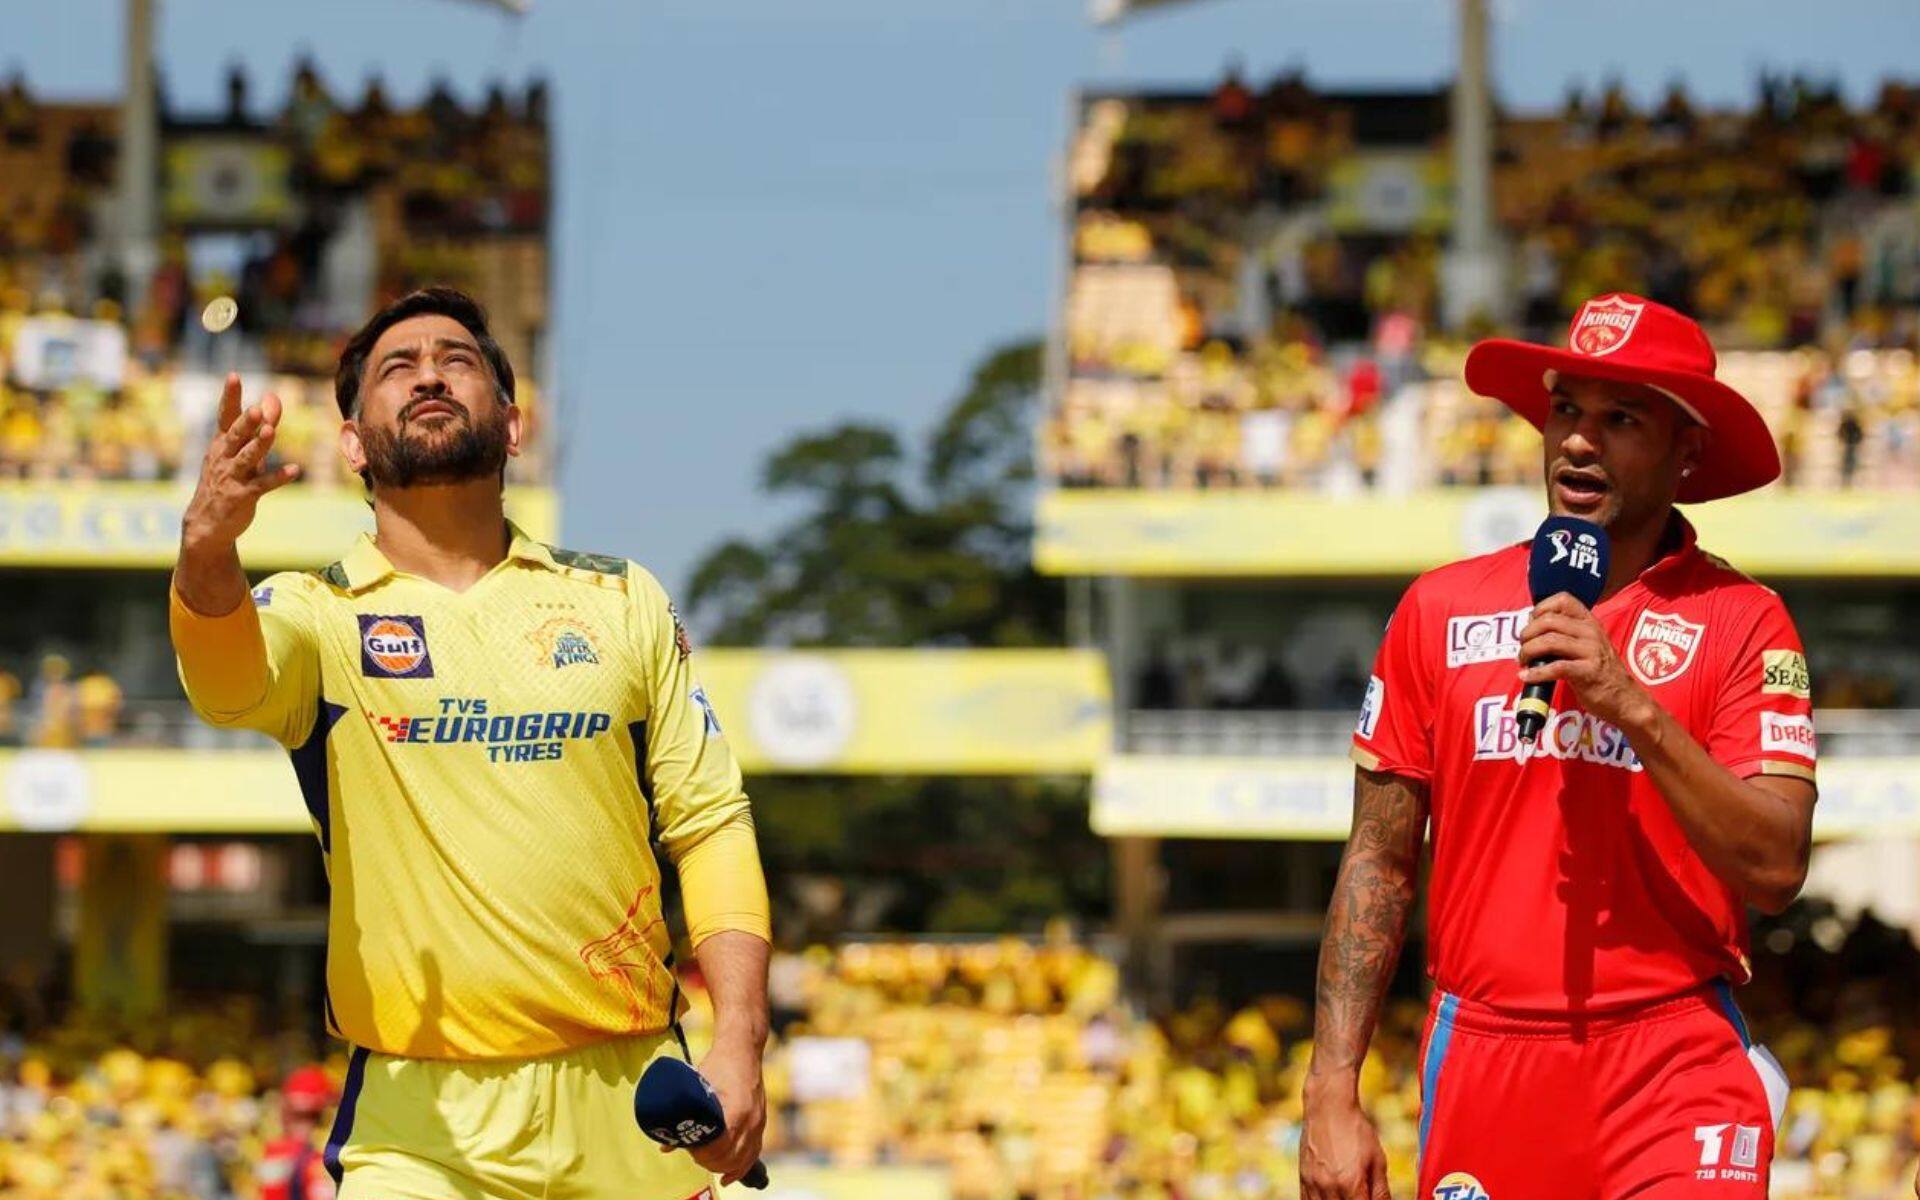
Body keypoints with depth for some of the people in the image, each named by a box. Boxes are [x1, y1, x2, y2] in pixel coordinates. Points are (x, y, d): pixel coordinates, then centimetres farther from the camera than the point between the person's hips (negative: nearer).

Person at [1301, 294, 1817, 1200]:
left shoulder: (1741, 622, 1)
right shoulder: (1439, 609, 8)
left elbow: (1776, 870, -8)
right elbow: (1379, 866, 9)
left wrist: (1634, 708, -17)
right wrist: (1332, 1093, 2)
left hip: (1676, 1069, -2)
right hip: (1481, 1063, 2)